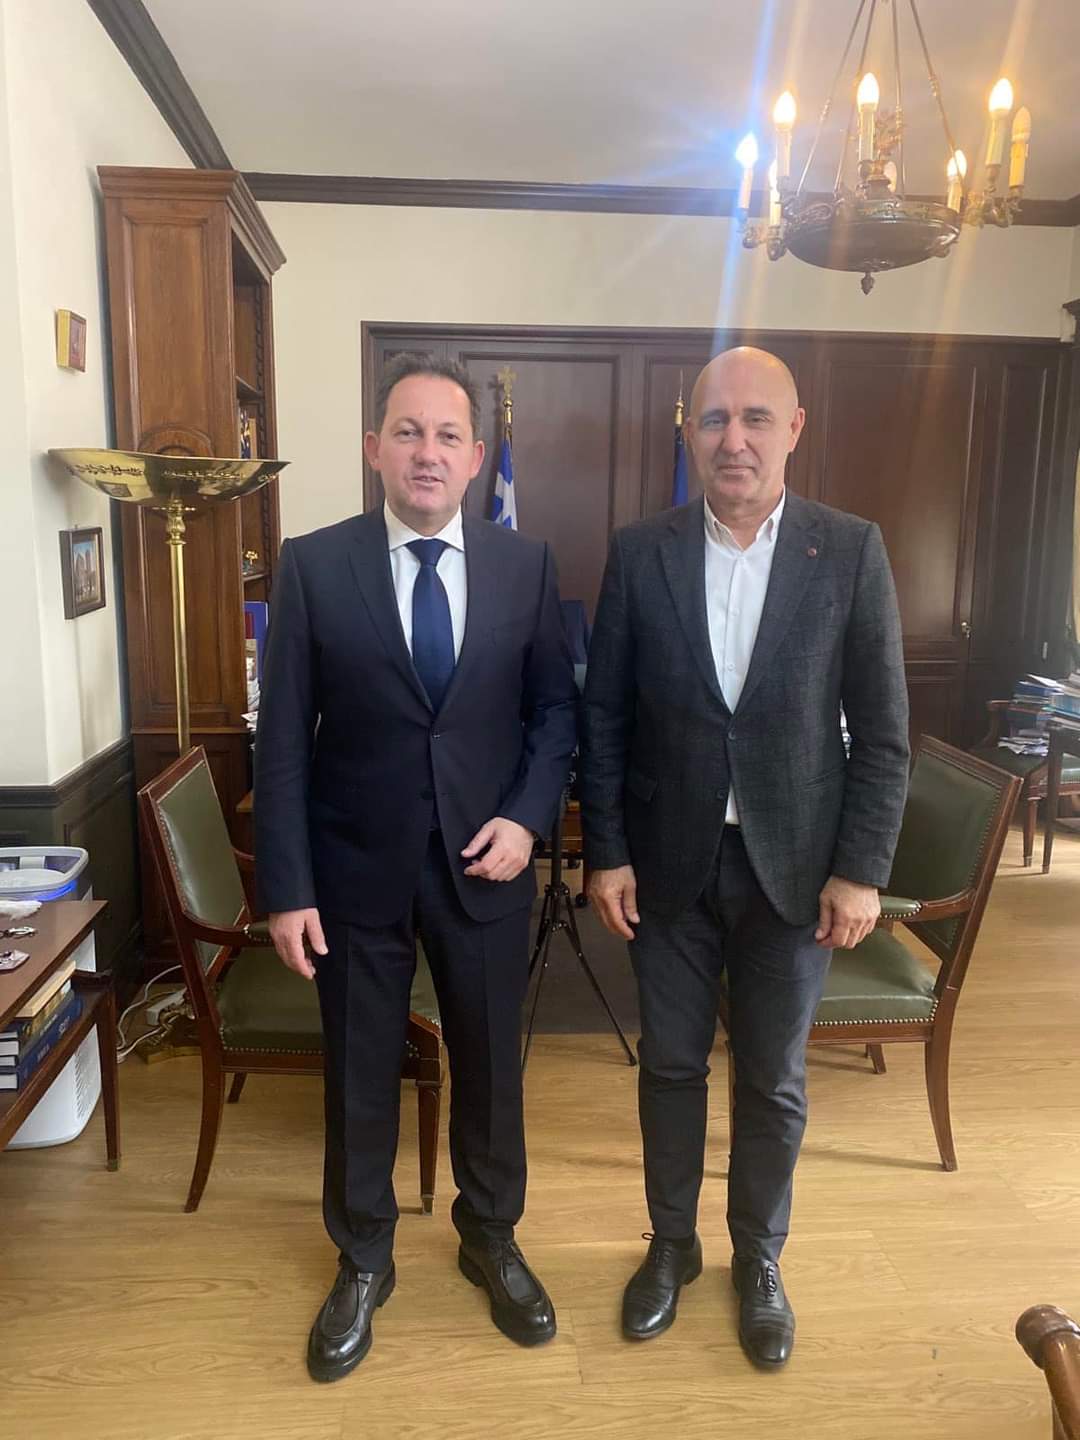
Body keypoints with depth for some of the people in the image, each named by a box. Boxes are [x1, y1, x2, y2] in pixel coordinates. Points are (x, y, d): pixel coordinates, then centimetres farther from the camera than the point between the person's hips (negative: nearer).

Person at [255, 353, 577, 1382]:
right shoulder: (311, 565, -7)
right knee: (358, 1077, 15)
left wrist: (527, 815, -10)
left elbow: (555, 707, 5)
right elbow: (282, 739, -7)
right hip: (356, 872, -1)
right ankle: (362, 1261, 40)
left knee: (490, 1066, 17)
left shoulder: (526, 565, -2)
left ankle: (491, 1240, 43)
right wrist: (285, 889, -9)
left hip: (484, 866, 2)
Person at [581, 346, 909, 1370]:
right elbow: (605, 716, 0)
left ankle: (758, 1260, 39)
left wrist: (862, 868, -7)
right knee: (670, 1065, 16)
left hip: (793, 864, 0)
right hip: (667, 862, 1)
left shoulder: (851, 550, -5)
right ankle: (671, 1245, 39)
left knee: (773, 1082, 15)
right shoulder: (640, 552, -3)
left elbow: (882, 730, -4)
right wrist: (606, 852, -3)